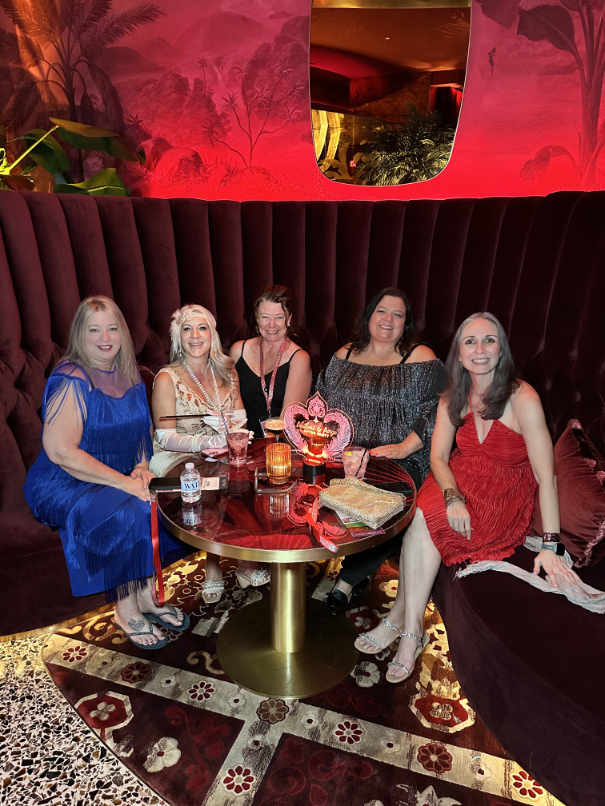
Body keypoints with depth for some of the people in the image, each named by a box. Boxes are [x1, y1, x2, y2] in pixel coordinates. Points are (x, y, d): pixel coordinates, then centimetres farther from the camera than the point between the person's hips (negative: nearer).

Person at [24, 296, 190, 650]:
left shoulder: (129, 374, 5)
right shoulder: (72, 382, -18)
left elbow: (142, 428, 15)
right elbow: (59, 451, -24)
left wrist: (142, 467, -4)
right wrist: (123, 481, -25)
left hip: (120, 478, 7)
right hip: (65, 484, -6)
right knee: (129, 512, -28)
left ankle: (147, 597, 2)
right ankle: (127, 612, -6)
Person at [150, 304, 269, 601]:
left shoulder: (226, 372, 7)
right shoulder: (167, 378, -7)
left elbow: (241, 418, 6)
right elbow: (165, 438, -11)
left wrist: (227, 423, -17)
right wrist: (203, 442, -26)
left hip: (221, 455, 4)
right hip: (177, 458, -4)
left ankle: (247, 562, -6)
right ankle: (213, 568, -7)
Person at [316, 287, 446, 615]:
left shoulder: (420, 358, 2)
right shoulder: (345, 355, 16)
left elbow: (436, 411, -5)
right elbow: (322, 398, 22)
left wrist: (405, 447, -17)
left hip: (399, 462, -3)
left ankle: (348, 580, -4)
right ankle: (359, 570, 1)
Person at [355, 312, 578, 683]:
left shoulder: (522, 398, -17)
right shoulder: (453, 399, 0)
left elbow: (547, 475, -19)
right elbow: (438, 456, -3)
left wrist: (551, 545, -22)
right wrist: (452, 497, -23)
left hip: (505, 498, -4)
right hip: (459, 482, 4)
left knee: (424, 521, -26)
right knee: (422, 511, -26)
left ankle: (401, 617, -8)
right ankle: (411, 628, -13)